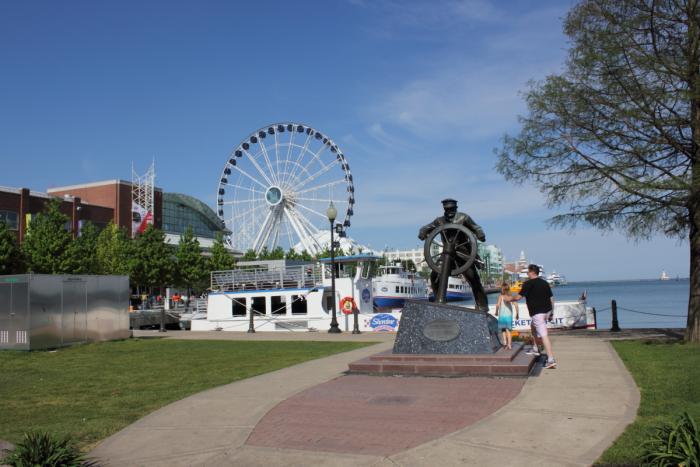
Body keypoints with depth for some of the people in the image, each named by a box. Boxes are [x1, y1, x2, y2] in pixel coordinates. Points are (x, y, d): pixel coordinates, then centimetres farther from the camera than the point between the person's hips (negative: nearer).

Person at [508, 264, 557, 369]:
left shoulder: (528, 284, -9)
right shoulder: (545, 283, 13)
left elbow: (518, 297, -9)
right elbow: (551, 299, 15)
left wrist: (509, 299, 11)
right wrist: (551, 313, 22)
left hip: (537, 313, -8)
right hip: (547, 311, 8)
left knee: (543, 335, -11)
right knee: (533, 326, 30)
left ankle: (551, 360, -16)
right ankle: (535, 349, 35)